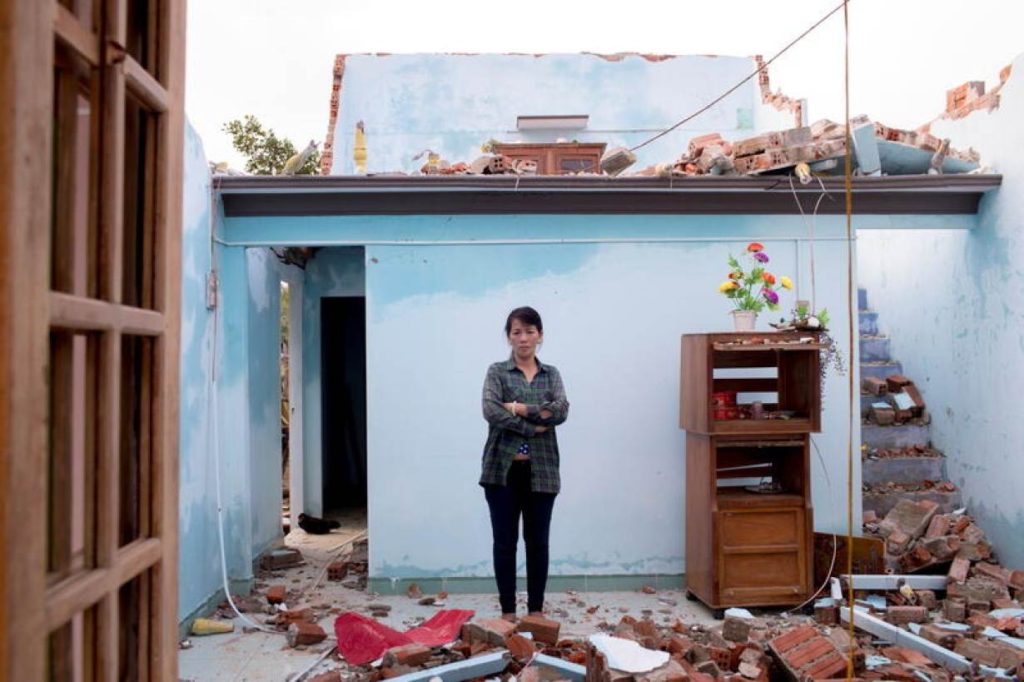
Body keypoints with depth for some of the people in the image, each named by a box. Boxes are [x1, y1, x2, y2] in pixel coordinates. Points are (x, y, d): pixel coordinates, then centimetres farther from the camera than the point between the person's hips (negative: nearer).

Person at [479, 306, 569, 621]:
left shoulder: (551, 374, 10)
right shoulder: (497, 371, 2)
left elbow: (561, 412, -8)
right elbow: (491, 411, -15)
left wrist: (521, 409, -14)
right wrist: (533, 427, -15)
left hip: (541, 470, 2)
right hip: (502, 469, -2)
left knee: (538, 542, 9)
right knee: (505, 542, 5)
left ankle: (536, 610, 21)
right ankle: (507, 611, 17)